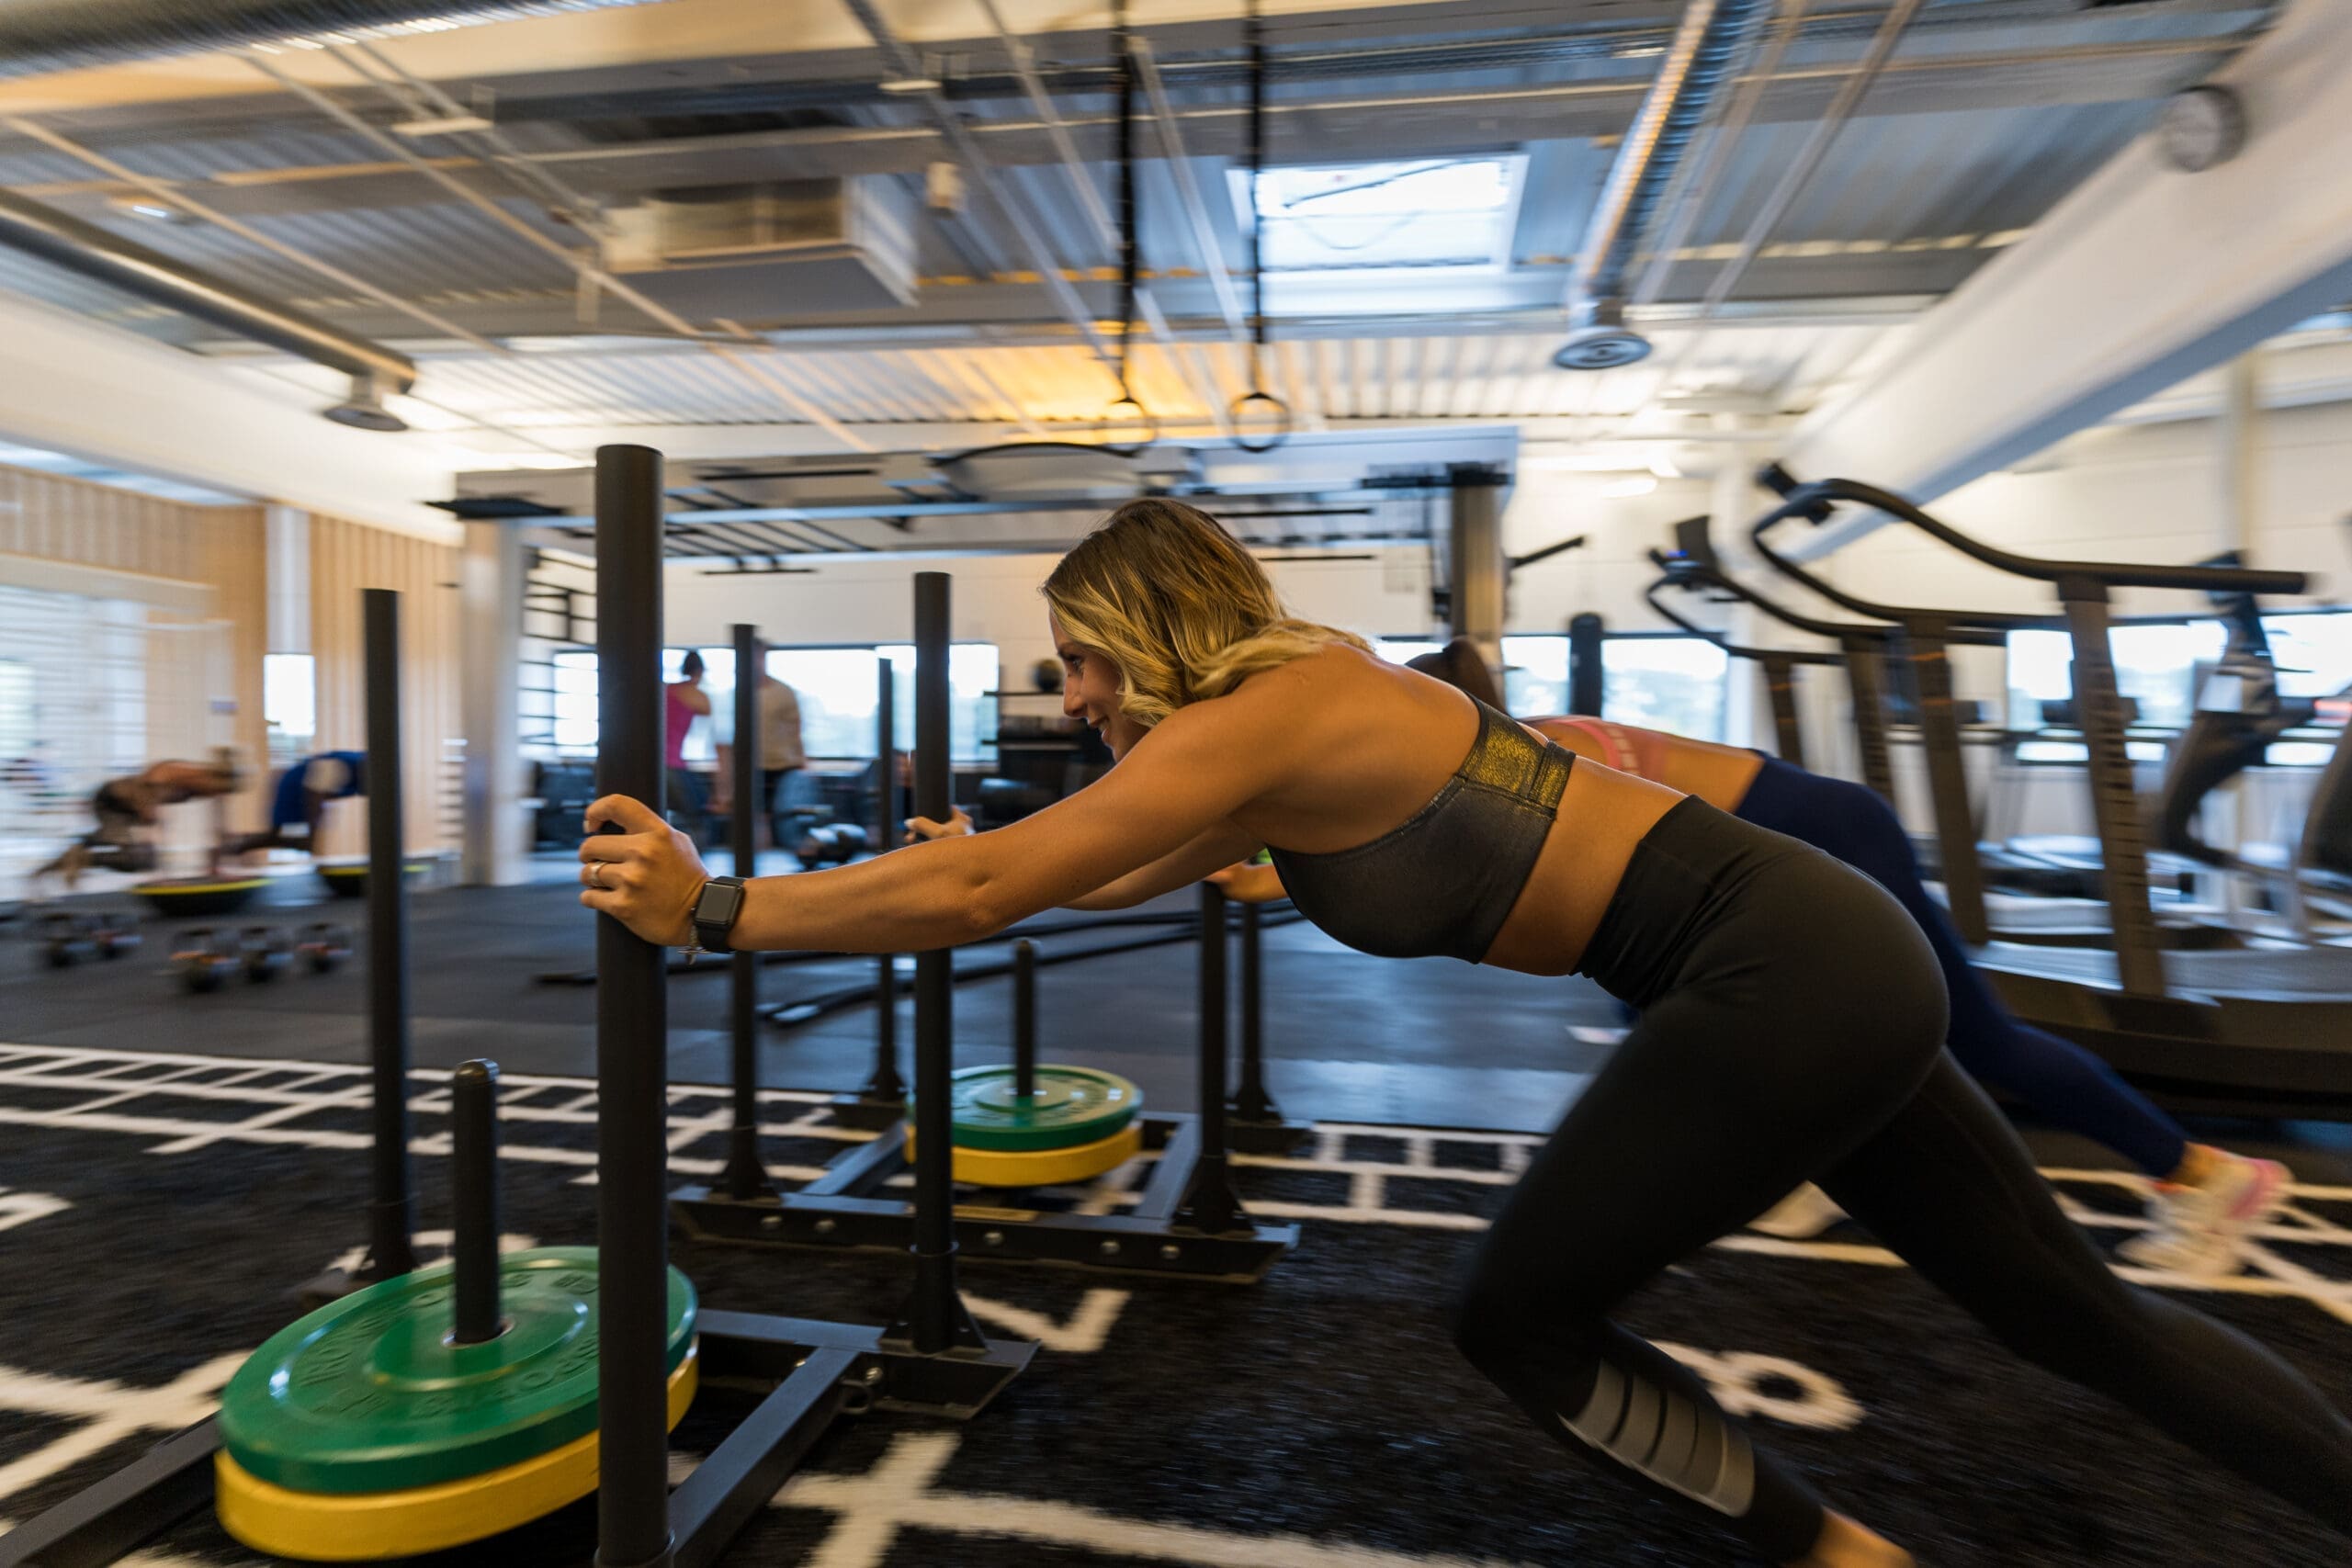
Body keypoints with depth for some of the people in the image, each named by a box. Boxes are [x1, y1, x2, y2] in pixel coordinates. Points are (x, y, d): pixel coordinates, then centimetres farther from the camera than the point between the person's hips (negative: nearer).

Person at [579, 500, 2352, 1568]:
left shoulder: (1258, 716, -17)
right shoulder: (1297, 705, 10)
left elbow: (976, 897, -22)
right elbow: (1118, 880, 23)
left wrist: (707, 904, -13)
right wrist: (980, 861, 28)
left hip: (1783, 978, -10)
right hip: (1823, 960, 10)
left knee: (1522, 1317, 1)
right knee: (2070, 1304, 22)